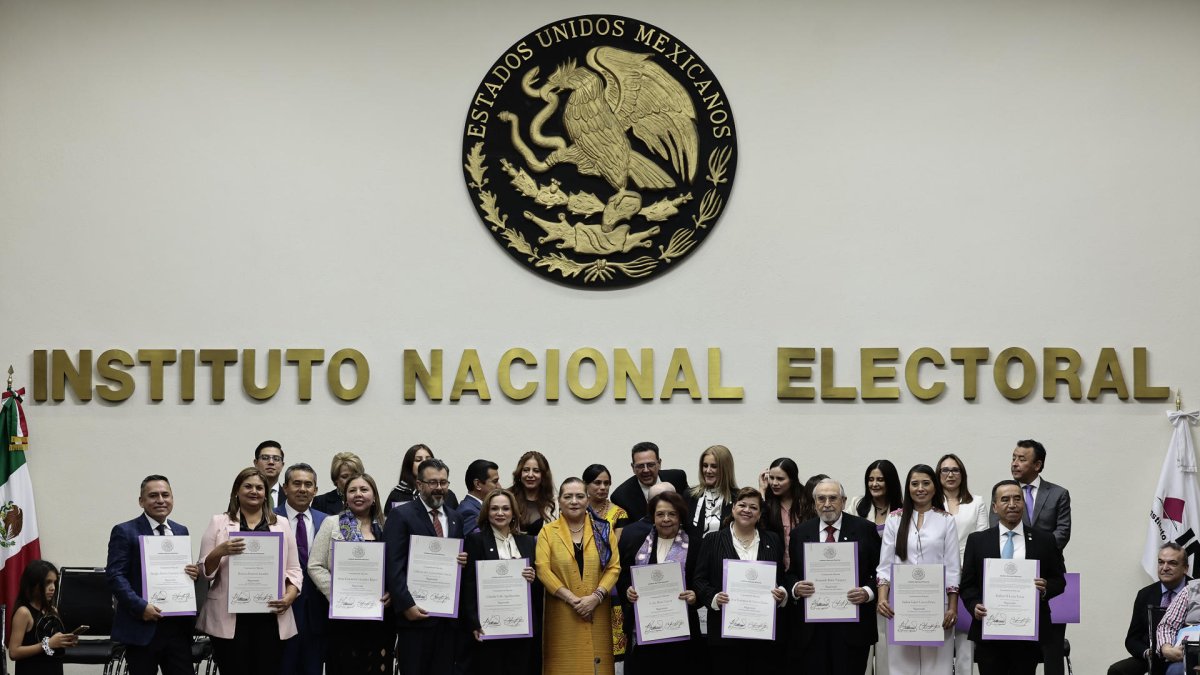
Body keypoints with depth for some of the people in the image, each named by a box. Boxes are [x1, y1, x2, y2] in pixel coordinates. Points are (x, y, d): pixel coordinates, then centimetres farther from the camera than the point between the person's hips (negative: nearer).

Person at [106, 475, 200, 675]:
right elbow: (115, 575, -10)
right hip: (141, 627, -5)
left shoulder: (181, 531, 15)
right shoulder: (124, 532, -3)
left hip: (178, 626, 5)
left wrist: (194, 573, -2)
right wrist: (140, 606, -20)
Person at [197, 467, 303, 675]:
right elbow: (205, 571, 4)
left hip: (270, 617, 2)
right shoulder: (219, 523, 8)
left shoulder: (281, 525, 13)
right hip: (230, 618, -1)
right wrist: (220, 551, -16)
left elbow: (294, 570, 11)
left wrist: (289, 597, -8)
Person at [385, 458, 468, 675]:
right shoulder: (401, 516, -3)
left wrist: (464, 561, -2)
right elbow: (393, 565, -9)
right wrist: (406, 605, -16)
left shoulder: (455, 518, 15)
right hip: (415, 613, -5)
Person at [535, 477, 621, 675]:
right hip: (562, 614, -1)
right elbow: (543, 569, -6)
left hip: (597, 612, 1)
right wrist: (572, 598, -14)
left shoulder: (603, 530, 9)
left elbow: (614, 567, 2)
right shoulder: (548, 531, 5)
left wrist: (596, 596, -12)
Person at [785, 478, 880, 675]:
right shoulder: (800, 533, 11)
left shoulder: (865, 529, 4)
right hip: (811, 627, 2)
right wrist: (795, 588, -9)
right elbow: (789, 574, 12)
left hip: (852, 626, -2)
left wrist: (868, 592, -14)